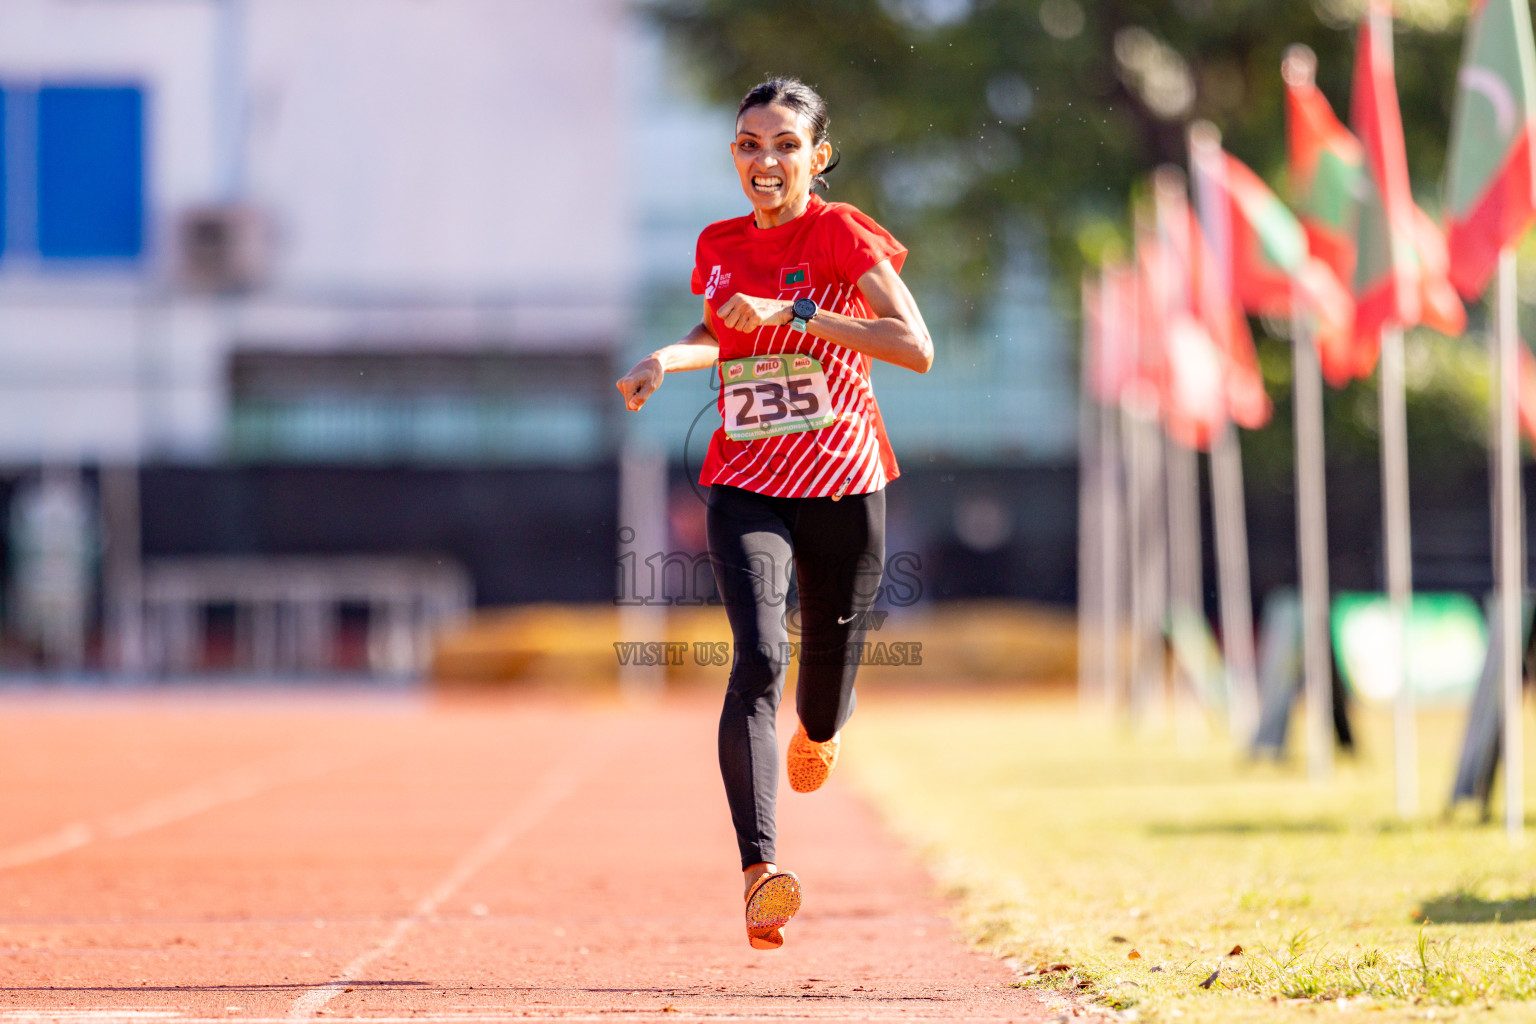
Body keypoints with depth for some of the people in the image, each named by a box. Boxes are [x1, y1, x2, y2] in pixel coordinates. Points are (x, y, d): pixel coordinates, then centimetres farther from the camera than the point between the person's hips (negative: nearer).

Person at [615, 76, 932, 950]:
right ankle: (759, 872, -30)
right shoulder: (721, 245, 7)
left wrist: (791, 313, -22)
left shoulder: (842, 233, -7)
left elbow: (917, 348, -19)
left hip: (844, 485, -2)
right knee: (760, 659, -21)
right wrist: (669, 359, 5)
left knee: (829, 665, 10)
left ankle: (818, 732, 53)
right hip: (746, 487, 2)